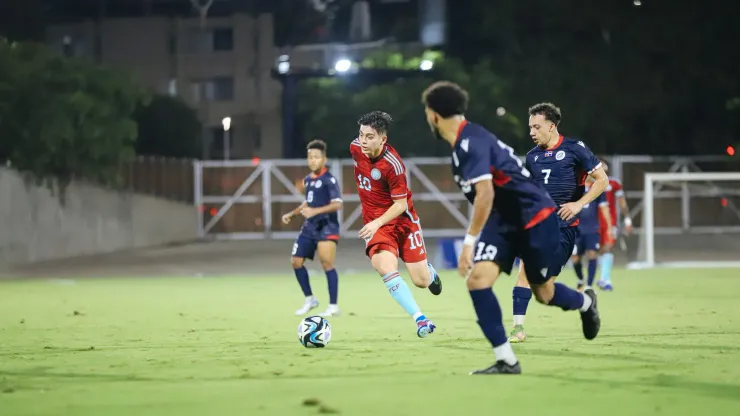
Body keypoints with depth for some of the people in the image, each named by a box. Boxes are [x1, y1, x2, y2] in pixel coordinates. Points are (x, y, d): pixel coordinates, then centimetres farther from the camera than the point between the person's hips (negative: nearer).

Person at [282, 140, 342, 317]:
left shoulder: (329, 179, -11)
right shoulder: (308, 180, 13)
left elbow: (337, 204, -21)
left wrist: (316, 211, -30)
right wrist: (291, 214, 22)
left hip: (326, 227, -8)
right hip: (309, 227, 8)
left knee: (327, 263, -17)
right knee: (296, 261, 7)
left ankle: (333, 307, -12)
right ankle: (310, 299, 23)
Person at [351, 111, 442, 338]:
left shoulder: (393, 165, -25)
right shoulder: (356, 148, -8)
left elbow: (400, 204, -20)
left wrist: (377, 223, -35)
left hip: (402, 220, -4)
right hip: (374, 221, 4)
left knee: (421, 281, 1)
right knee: (385, 267, -26)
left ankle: (428, 271, 42)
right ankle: (420, 319, -22)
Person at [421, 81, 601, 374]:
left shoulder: (470, 142, -23)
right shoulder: (463, 143, 8)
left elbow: (485, 193, -32)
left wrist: (469, 241, -30)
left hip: (535, 218, -8)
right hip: (504, 221, 8)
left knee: (543, 294, 7)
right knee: (477, 279, -12)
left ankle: (585, 303, 43)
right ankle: (506, 361, -9)